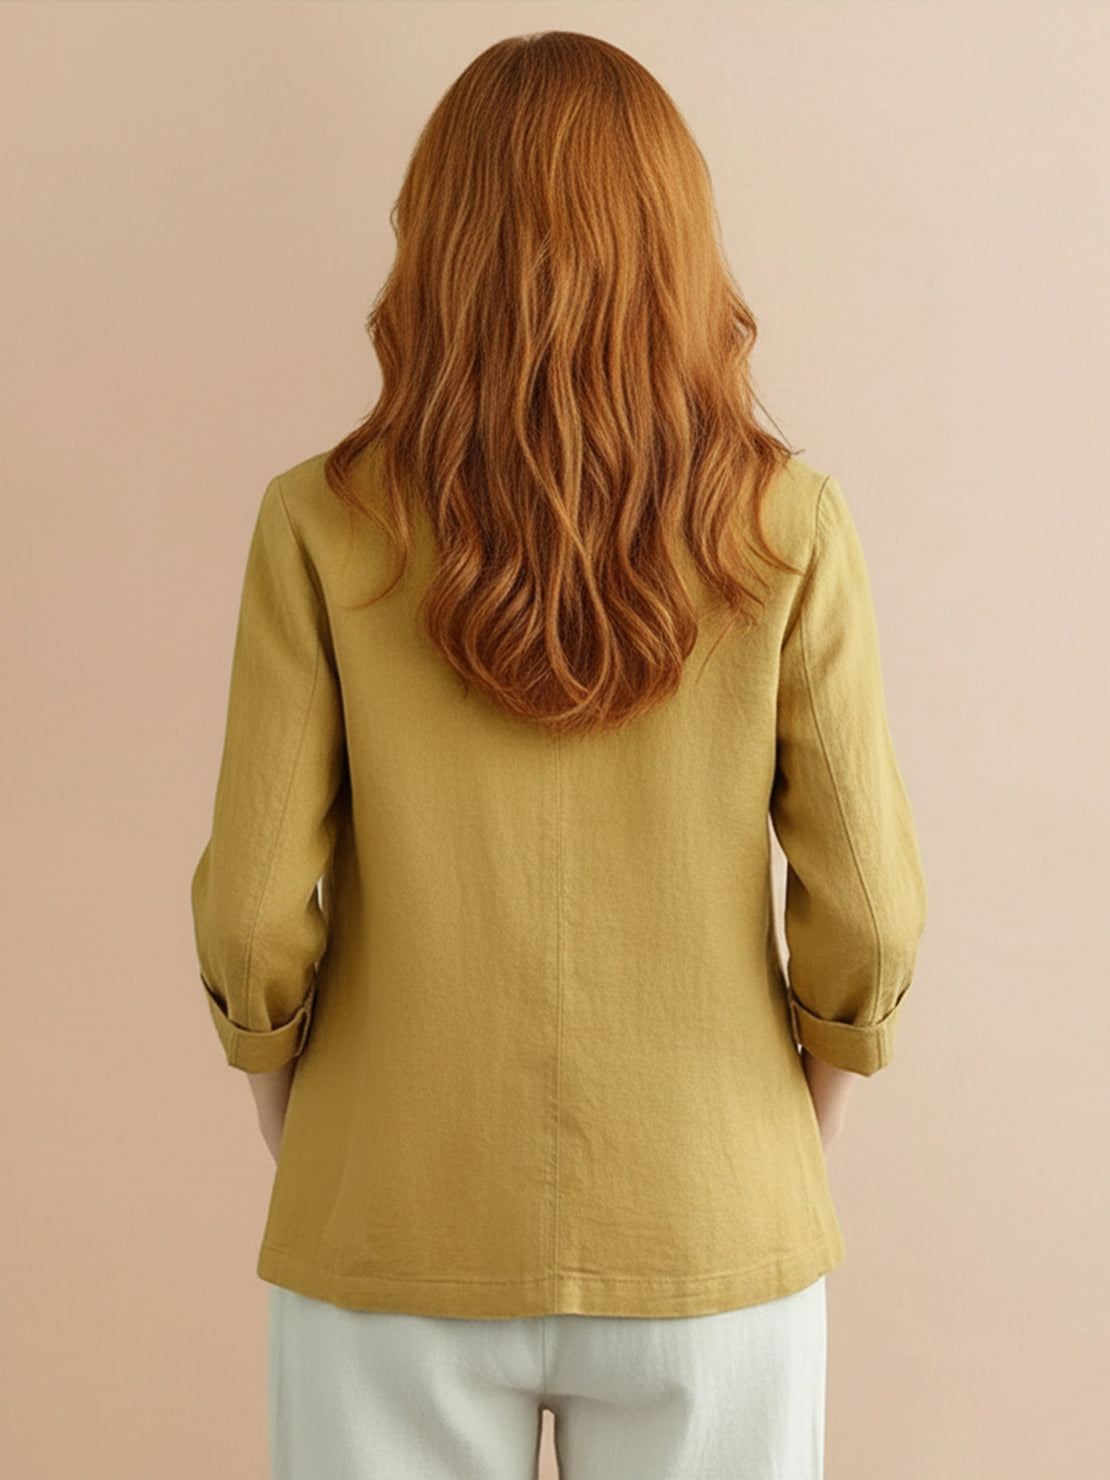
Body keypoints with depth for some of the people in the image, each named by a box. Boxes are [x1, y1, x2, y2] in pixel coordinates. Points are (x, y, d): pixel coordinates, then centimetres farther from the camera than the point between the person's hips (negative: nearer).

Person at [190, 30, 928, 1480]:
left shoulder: (323, 529, -10)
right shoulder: (787, 523, -9)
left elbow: (256, 914, -10)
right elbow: (866, 912, -8)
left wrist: (297, 1141, 8)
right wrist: (796, 1155, 9)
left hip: (398, 1244, 0)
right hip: (705, 1241, 1)